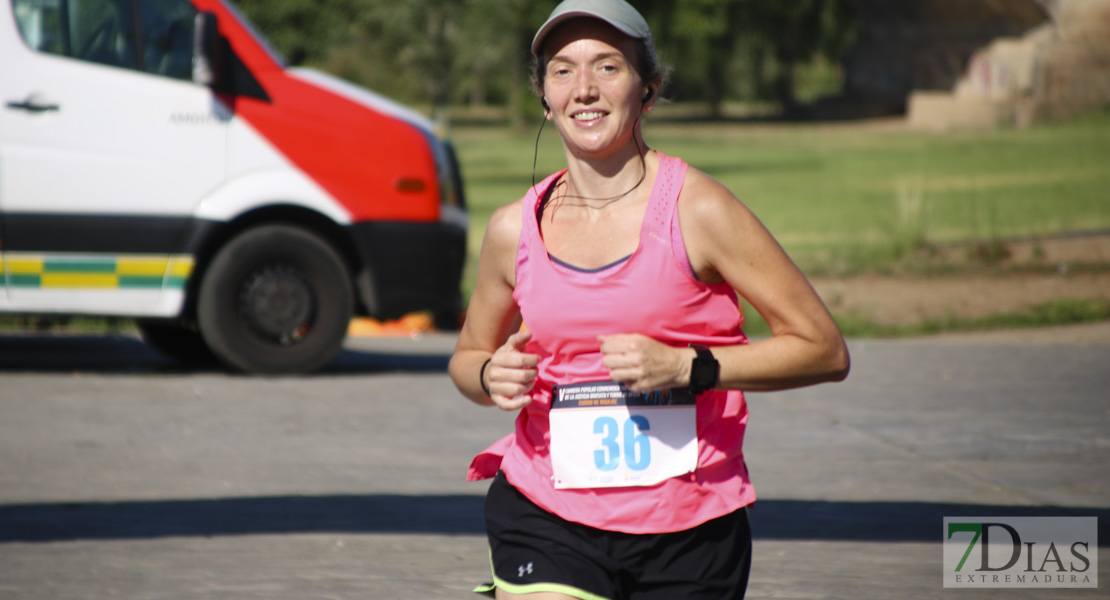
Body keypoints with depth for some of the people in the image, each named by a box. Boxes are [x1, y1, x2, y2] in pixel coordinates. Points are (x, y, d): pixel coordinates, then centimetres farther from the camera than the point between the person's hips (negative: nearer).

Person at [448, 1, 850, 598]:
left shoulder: (697, 210, -6)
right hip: (545, 521, 1)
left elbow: (825, 350, -6)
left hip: (690, 534, -1)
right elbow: (468, 355, 21)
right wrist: (491, 377, -3)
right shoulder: (514, 229, 3)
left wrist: (685, 367, -17)